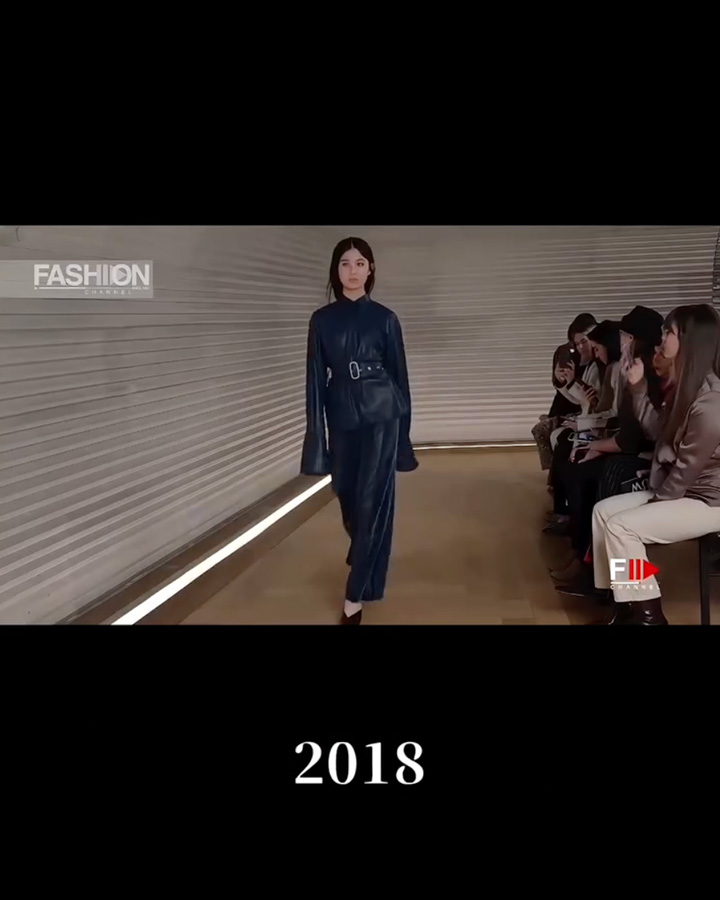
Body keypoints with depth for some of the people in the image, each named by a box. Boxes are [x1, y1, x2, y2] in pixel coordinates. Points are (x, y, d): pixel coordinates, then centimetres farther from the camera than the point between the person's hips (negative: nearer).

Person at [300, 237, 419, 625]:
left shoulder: (385, 318, 2)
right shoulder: (322, 320, 5)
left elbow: (399, 374, 4)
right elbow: (316, 380, 2)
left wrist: (404, 424, 2)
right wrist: (317, 434, -3)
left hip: (381, 414, -2)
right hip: (342, 417, 3)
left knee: (373, 500, -4)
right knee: (348, 496, 12)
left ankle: (357, 594, 3)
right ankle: (365, 562, 42)